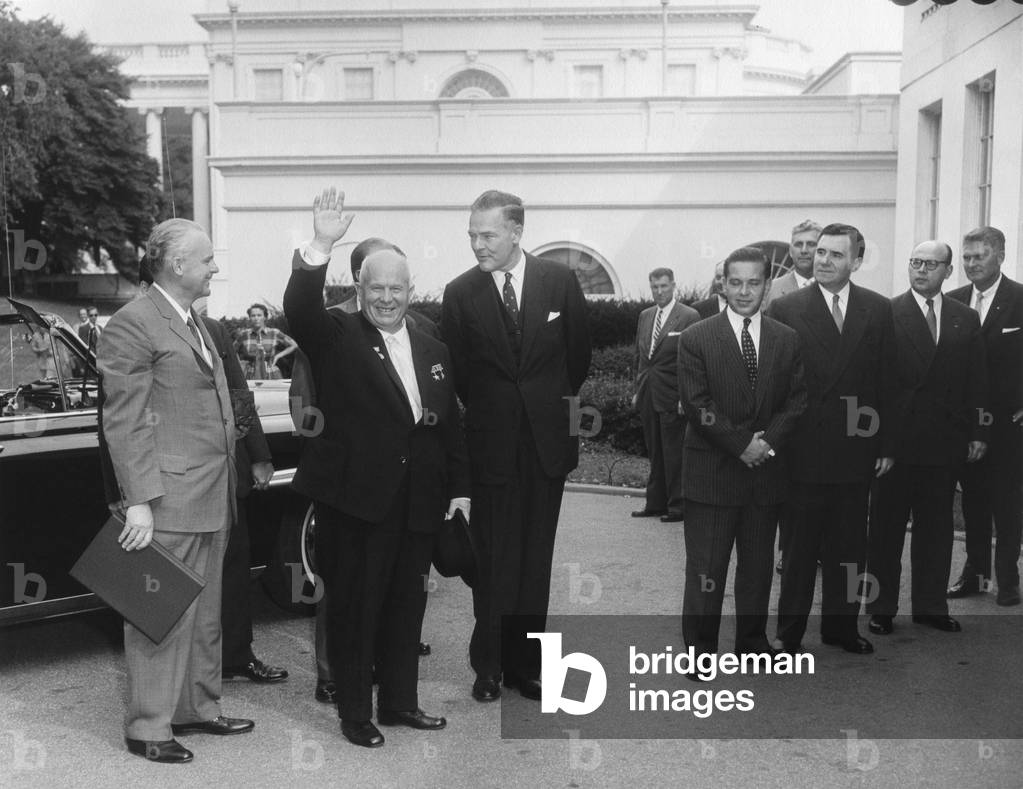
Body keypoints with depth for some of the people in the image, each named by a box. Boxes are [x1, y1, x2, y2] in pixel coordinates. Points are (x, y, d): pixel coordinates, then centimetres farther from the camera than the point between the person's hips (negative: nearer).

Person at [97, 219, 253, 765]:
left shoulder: (194, 324, 17)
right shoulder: (132, 325, -11)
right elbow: (124, 423, -15)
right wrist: (138, 502, -19)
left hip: (211, 498, 9)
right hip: (168, 500, -9)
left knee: (205, 614, 17)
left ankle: (198, 709, 31)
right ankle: (148, 728, 15)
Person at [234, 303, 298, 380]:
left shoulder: (274, 333, 0)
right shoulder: (244, 334, 4)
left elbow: (294, 345, 10)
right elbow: (233, 350, 22)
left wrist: (278, 356, 4)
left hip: (272, 376, -1)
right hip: (252, 378, 1)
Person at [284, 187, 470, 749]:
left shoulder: (433, 351, 13)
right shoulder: (337, 338, -3)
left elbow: (449, 424, 14)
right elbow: (299, 311, -24)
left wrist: (459, 487, 10)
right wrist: (321, 248, -36)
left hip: (417, 502, 5)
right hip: (355, 498, -5)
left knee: (406, 605, 15)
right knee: (353, 606, 6)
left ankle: (399, 700, 31)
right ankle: (354, 712, 20)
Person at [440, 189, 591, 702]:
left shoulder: (560, 281, -1)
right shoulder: (460, 293, -3)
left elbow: (579, 353, 9)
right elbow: (455, 371, 3)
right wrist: (485, 409, 4)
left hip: (547, 439, 1)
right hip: (491, 443, -1)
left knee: (536, 559, 9)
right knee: (491, 560, 5)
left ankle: (525, 664, 21)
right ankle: (487, 667, 17)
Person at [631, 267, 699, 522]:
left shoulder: (689, 317, -6)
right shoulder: (644, 316, 13)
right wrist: (637, 390, 14)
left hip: (672, 397, -6)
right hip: (648, 396, 6)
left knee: (674, 454, -1)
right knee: (654, 453, 13)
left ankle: (677, 506, 7)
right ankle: (655, 503, 22)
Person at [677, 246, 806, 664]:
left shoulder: (787, 340, 8)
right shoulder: (696, 339, -3)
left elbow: (796, 400, 5)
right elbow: (697, 405, -9)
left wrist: (768, 441, -10)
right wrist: (741, 444, -14)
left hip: (766, 470, 4)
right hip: (712, 472, -3)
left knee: (759, 564, 13)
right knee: (705, 567, 1)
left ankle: (753, 640, 28)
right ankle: (699, 649, 12)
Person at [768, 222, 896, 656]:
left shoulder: (878, 310, 5)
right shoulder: (785, 308, -3)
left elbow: (887, 383, 6)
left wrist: (886, 445, 3)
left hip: (856, 451, 3)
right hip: (803, 452, -2)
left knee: (848, 547, 13)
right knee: (798, 549, 7)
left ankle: (841, 625, 29)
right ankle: (789, 632, 20)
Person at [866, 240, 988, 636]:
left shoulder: (966, 319, 9)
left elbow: (977, 381, 9)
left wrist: (978, 433, 4)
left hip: (945, 440, 4)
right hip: (896, 437, -3)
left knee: (936, 524, 12)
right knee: (886, 525, 6)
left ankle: (931, 605, 24)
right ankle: (881, 607, 17)